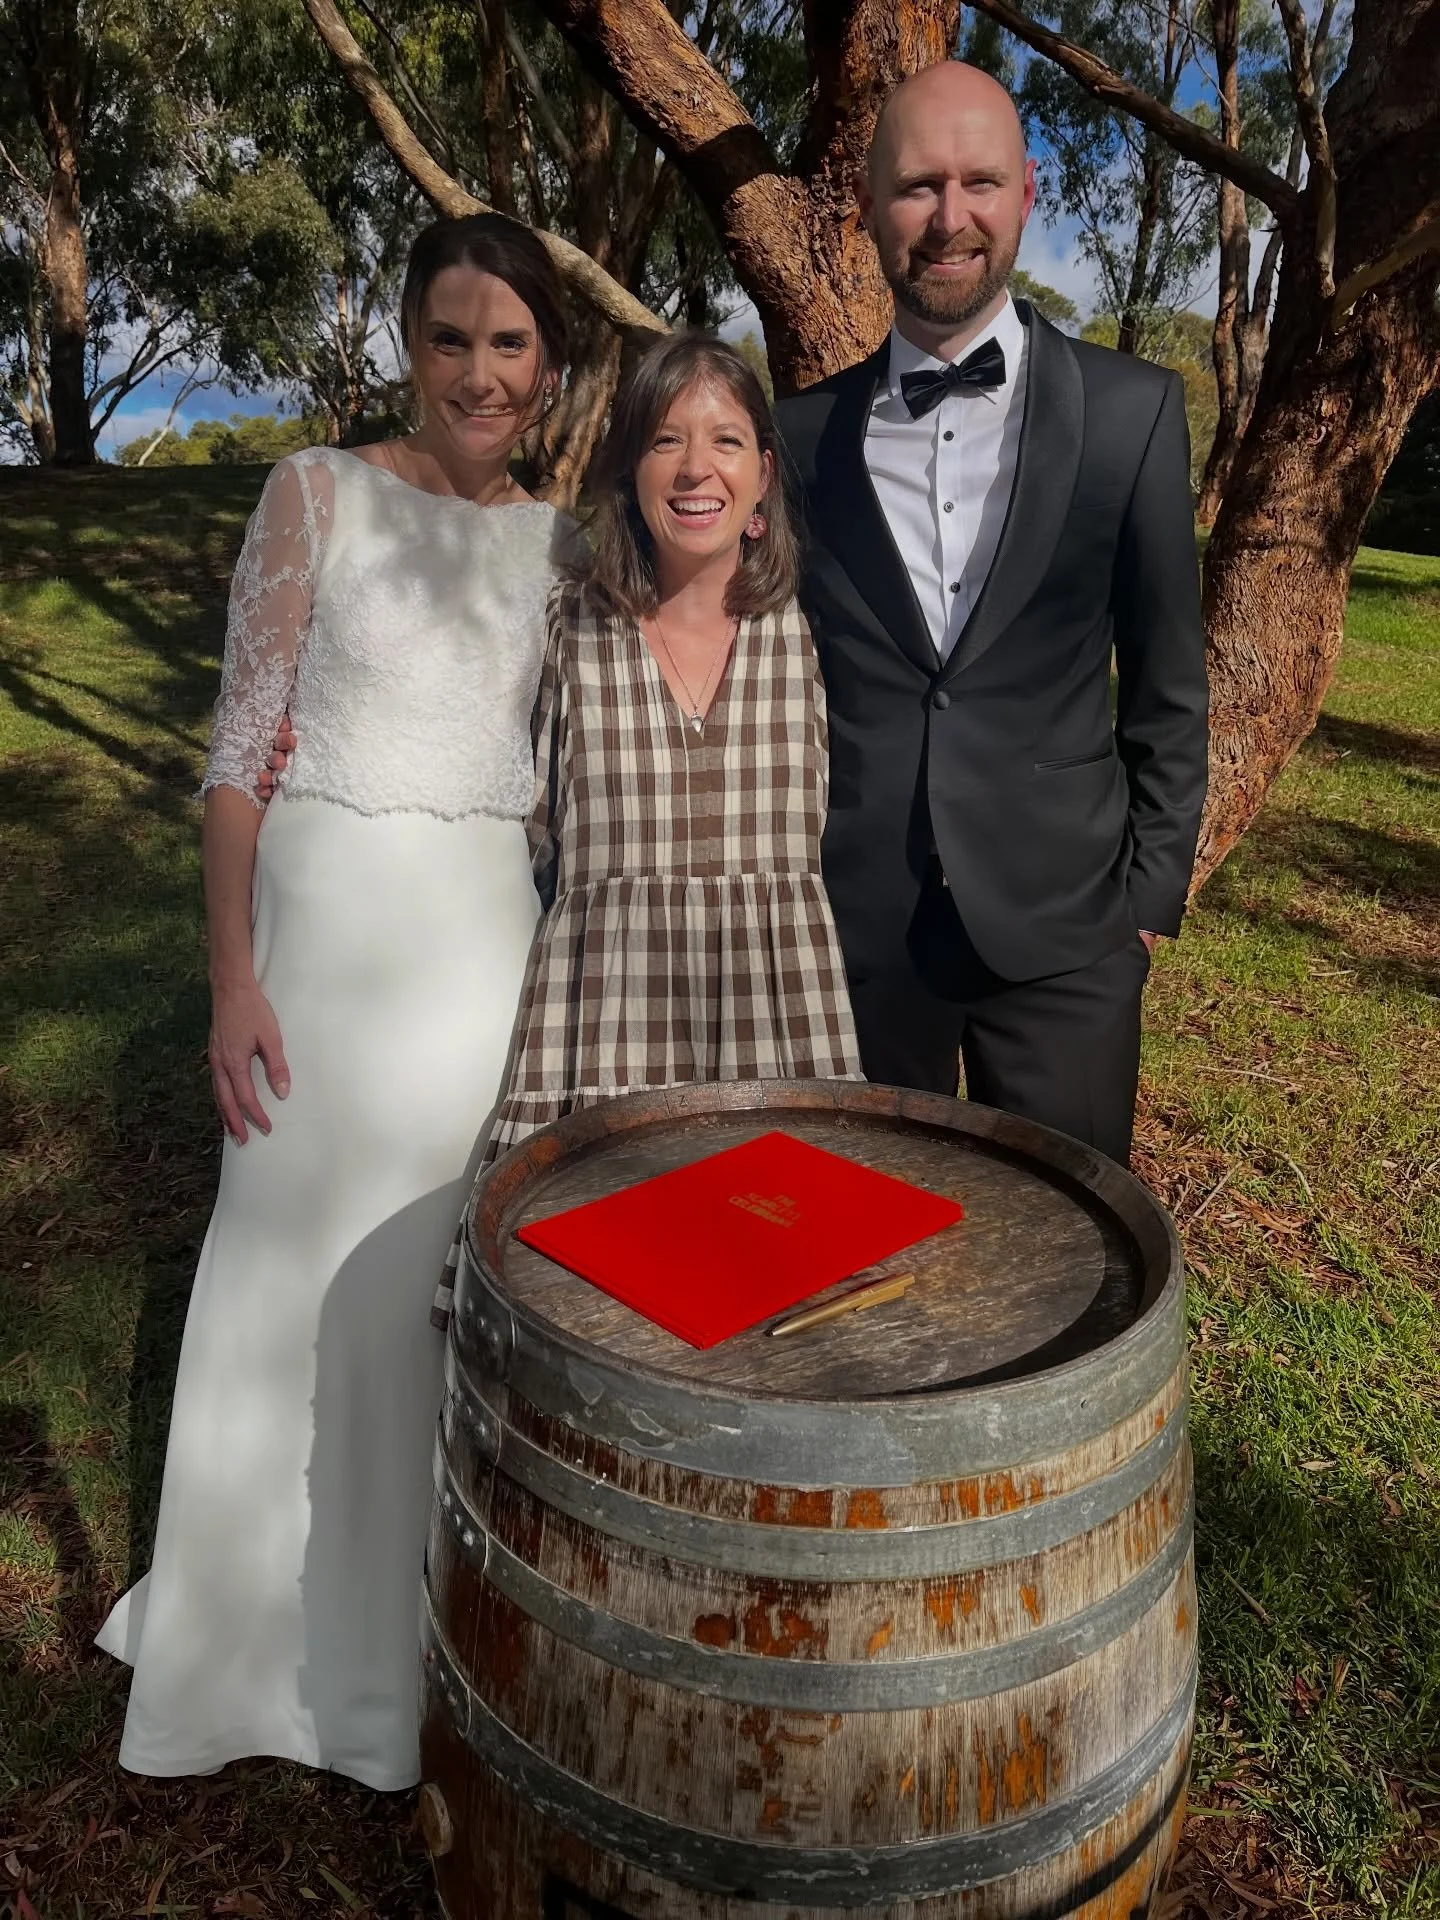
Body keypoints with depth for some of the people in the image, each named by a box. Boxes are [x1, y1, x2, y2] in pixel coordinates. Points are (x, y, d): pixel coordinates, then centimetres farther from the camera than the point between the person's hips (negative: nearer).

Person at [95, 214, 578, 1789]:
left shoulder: (561, 540, 10)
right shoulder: (320, 492, -1)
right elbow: (239, 746, -5)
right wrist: (234, 978, -12)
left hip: (501, 936, 3)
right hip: (336, 911, -3)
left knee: (466, 1269, 11)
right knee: (311, 1258, 7)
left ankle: (432, 1621, 35)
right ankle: (275, 1618, 33)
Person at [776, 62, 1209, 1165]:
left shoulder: (1133, 410, 2)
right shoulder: (804, 434, 6)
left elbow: (1167, 682, 4)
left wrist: (1153, 891, 0)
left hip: (1063, 922, -1)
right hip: (852, 922, 2)